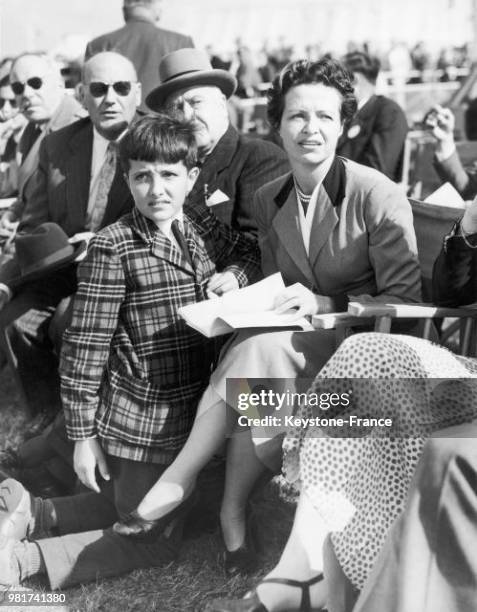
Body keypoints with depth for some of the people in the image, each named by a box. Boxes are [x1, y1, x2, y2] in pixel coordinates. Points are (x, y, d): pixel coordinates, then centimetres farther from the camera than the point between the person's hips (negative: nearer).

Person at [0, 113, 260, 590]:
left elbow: (256, 252, 20)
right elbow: (84, 345, -15)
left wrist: (236, 274, -4)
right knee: (154, 542, 3)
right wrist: (82, 435, -13)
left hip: (190, 410, 7)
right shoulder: (113, 247, -17)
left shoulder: (205, 233, 2)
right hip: (139, 422, -7)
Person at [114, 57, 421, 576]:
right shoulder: (268, 200, 7)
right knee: (262, 345, -31)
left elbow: (405, 301, -10)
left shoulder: (379, 196, -11)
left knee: (264, 346, -32)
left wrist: (326, 304, -22)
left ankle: (179, 478, -18)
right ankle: (232, 517, -21)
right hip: (295, 341, 5)